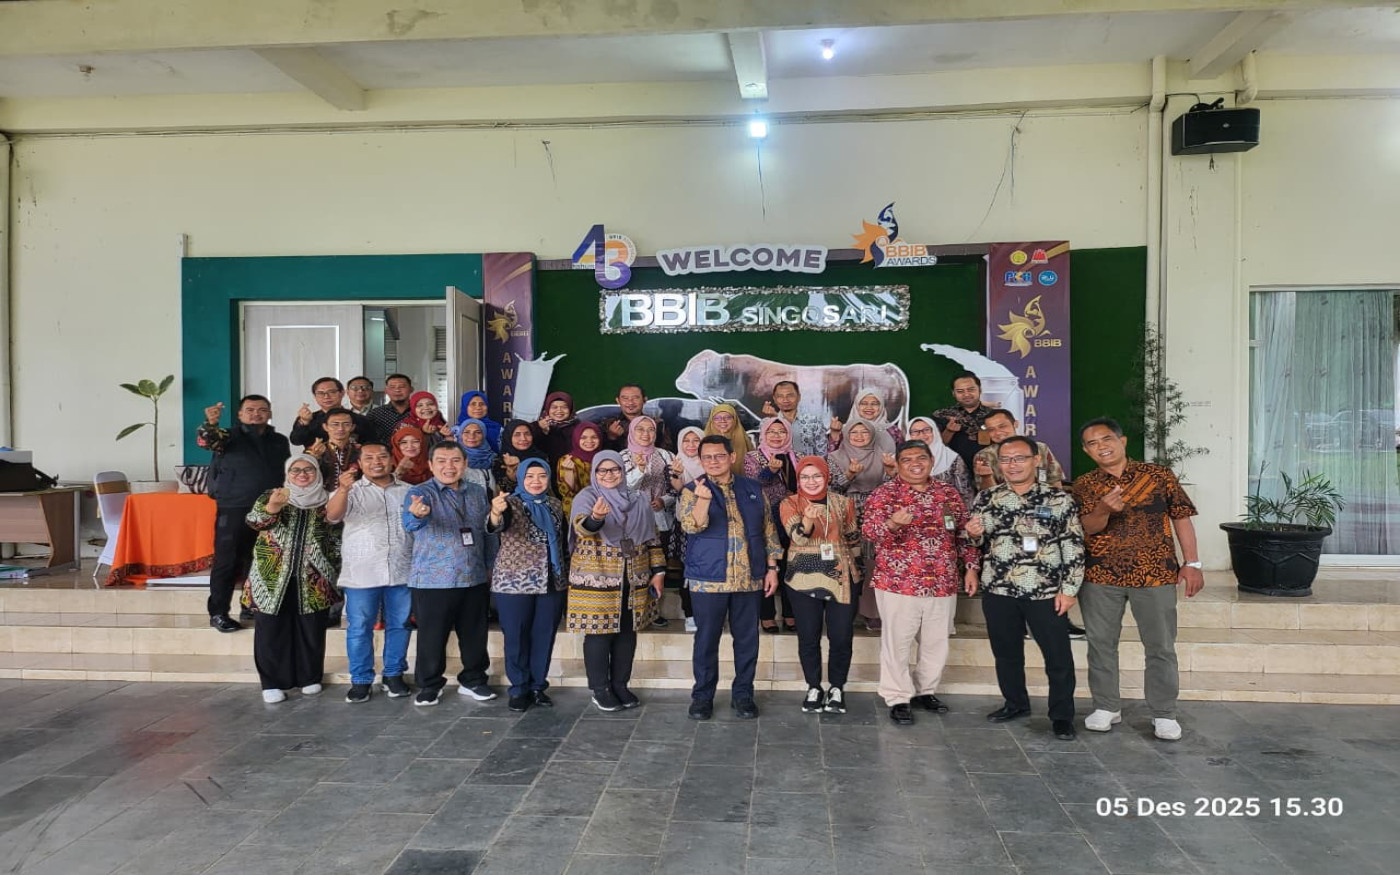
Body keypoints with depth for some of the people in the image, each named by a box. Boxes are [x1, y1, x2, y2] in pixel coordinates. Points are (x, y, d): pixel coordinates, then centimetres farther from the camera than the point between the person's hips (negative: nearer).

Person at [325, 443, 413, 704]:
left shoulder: (408, 491, 10)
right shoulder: (352, 491, 2)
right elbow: (332, 515, -17)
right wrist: (342, 489, -36)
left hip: (402, 572, 2)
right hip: (361, 573, -2)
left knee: (399, 625, 9)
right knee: (359, 628, 3)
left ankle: (393, 675, 23)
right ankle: (361, 680, 14)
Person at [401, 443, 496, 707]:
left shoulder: (478, 493, 7)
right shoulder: (421, 493, -10)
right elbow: (411, 523, -31)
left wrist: (490, 566, 8)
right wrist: (417, 514, -54)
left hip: (474, 579, 4)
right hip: (433, 581, -4)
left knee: (474, 635, 12)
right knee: (432, 638, 5)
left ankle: (473, 681, 28)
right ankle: (430, 685, 22)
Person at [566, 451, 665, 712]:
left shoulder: (637, 501, 9)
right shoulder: (586, 497, -5)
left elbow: (651, 539, 14)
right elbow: (582, 526, -26)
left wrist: (658, 571, 8)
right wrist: (595, 518, -48)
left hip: (633, 581, 5)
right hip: (596, 580, -4)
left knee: (627, 633, 9)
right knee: (599, 634, -1)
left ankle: (620, 685, 23)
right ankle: (600, 690, 11)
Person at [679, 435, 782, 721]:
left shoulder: (753, 489, 9)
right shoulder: (692, 491, 0)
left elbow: (768, 530, 12)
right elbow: (692, 526, -18)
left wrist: (772, 567, 7)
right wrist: (703, 499, -36)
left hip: (750, 578, 3)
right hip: (708, 579, -2)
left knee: (747, 639, 8)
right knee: (707, 639, 4)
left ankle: (743, 694, 22)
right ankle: (702, 695, 18)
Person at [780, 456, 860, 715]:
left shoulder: (843, 503, 4)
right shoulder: (790, 504, -2)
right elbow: (797, 537, -18)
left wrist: (851, 565, 16)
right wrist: (807, 520, -37)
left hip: (840, 578, 1)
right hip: (803, 579, -1)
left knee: (841, 636, 2)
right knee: (808, 637, 5)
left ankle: (836, 688, 21)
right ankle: (813, 687, 22)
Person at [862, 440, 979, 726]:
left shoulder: (949, 493, 8)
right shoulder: (884, 494, -6)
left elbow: (964, 533, 15)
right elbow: (870, 531, -18)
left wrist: (971, 567, 7)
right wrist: (893, 523, -38)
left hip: (943, 583, 4)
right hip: (899, 583, -4)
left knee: (937, 642, 14)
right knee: (897, 642, 2)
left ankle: (925, 691, 32)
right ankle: (898, 699, 15)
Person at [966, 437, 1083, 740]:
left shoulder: (1060, 499, -3)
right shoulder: (986, 499, 5)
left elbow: (1074, 547, -2)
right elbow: (975, 542, 14)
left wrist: (1069, 589, -8)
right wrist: (973, 534, -10)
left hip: (1046, 591, -2)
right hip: (998, 590, 3)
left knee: (1058, 656, 3)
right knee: (1006, 652, 14)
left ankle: (1062, 716, 17)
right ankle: (1015, 703, 32)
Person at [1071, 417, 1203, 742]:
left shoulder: (1159, 475, 2)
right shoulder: (1083, 485, 3)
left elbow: (1181, 517, 3)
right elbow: (1089, 527, -8)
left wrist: (1192, 563, -3)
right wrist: (1104, 509, -30)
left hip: (1155, 574, -1)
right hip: (1099, 576, 1)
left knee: (1160, 646, 5)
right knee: (1101, 643, 9)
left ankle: (1164, 713, 18)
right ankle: (1107, 707, 23)